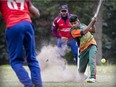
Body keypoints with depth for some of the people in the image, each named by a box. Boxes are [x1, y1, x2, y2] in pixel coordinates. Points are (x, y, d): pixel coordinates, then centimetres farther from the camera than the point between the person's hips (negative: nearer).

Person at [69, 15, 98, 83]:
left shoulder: (82, 25, 5)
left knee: (92, 60, -26)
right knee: (81, 69, 7)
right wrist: (91, 22, -24)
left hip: (92, 45, 1)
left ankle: (93, 77, -35)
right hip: (84, 49, -1)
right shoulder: (73, 31, -12)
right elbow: (84, 32, -26)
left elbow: (93, 31, 13)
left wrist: (93, 23, -6)